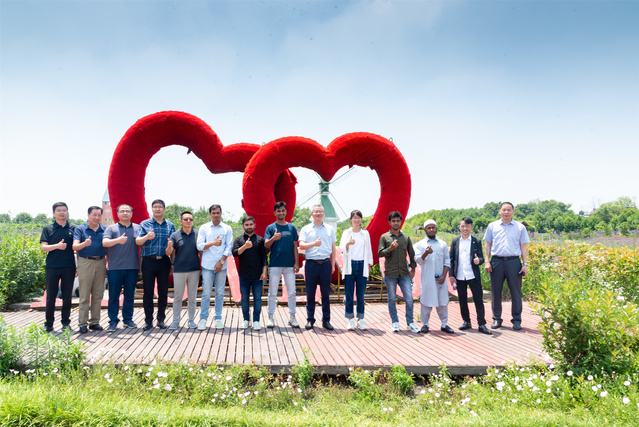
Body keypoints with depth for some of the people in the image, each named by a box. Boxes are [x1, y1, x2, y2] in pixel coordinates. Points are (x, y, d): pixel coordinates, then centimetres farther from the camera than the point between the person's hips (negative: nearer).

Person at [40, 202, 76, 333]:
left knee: (67, 296, 5)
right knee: (51, 296, 4)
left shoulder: (73, 229, 9)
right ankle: (48, 324, 14)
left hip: (69, 267, 1)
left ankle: (66, 323, 15)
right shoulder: (48, 229, 6)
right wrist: (57, 246, -21)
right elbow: (43, 247, -2)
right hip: (52, 267, -1)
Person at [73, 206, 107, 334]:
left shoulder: (104, 229, 11)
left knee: (98, 295, 7)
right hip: (85, 262, -3)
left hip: (101, 263, 3)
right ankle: (82, 323, 4)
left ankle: (94, 322, 15)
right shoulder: (80, 229, 2)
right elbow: (75, 246, -10)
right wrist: (85, 244, -32)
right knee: (84, 295, -2)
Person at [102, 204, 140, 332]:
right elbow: (105, 242, -10)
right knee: (113, 295, 1)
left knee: (130, 295, 8)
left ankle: (128, 319, 18)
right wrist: (118, 240, -26)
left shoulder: (138, 228, 11)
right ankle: (113, 321, 8)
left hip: (132, 268, 2)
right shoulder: (111, 228, 6)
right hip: (115, 267, -2)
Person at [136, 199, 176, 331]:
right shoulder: (145, 224, 6)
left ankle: (161, 319, 14)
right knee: (148, 292, 1)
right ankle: (148, 320, 9)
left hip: (164, 261, 1)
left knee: (163, 291, 5)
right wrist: (147, 237, -26)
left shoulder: (170, 225, 11)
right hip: (148, 261, -1)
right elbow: (137, 241, -5)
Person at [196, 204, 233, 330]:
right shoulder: (204, 228, 7)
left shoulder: (227, 229, 7)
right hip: (207, 265, -1)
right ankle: (203, 319, 7)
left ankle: (218, 319, 13)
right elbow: (199, 246, -2)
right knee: (206, 293, -2)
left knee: (220, 293, 4)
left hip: (221, 266, 1)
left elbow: (229, 247, 2)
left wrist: (221, 262, -8)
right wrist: (213, 243, -19)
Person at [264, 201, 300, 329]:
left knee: (292, 292, 4)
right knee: (272, 293, 3)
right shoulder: (270, 228, 4)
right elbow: (266, 245, -4)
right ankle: (270, 317, 12)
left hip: (289, 265, 2)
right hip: (274, 264, -2)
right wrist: (273, 238, -25)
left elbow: (295, 246, 10)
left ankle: (292, 317, 13)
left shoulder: (292, 228, 10)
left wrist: (297, 263, 3)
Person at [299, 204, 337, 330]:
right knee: (310, 293, 3)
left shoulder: (330, 229, 12)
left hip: (326, 263, 1)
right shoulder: (306, 229, 7)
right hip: (311, 263, -1)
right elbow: (301, 245, -4)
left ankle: (326, 320, 12)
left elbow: (333, 248, 14)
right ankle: (310, 319, 13)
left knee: (326, 293, 4)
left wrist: (333, 264, 9)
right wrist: (314, 244, -20)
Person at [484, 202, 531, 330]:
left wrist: (525, 264, 2)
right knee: (496, 292, 4)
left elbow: (523, 247, 9)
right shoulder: (492, 226, 10)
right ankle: (496, 319, 15)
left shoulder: (520, 227, 8)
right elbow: (488, 245, 12)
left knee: (516, 292, 2)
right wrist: (487, 261, 2)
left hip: (514, 262, 0)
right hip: (496, 261, 1)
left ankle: (517, 320, 12)